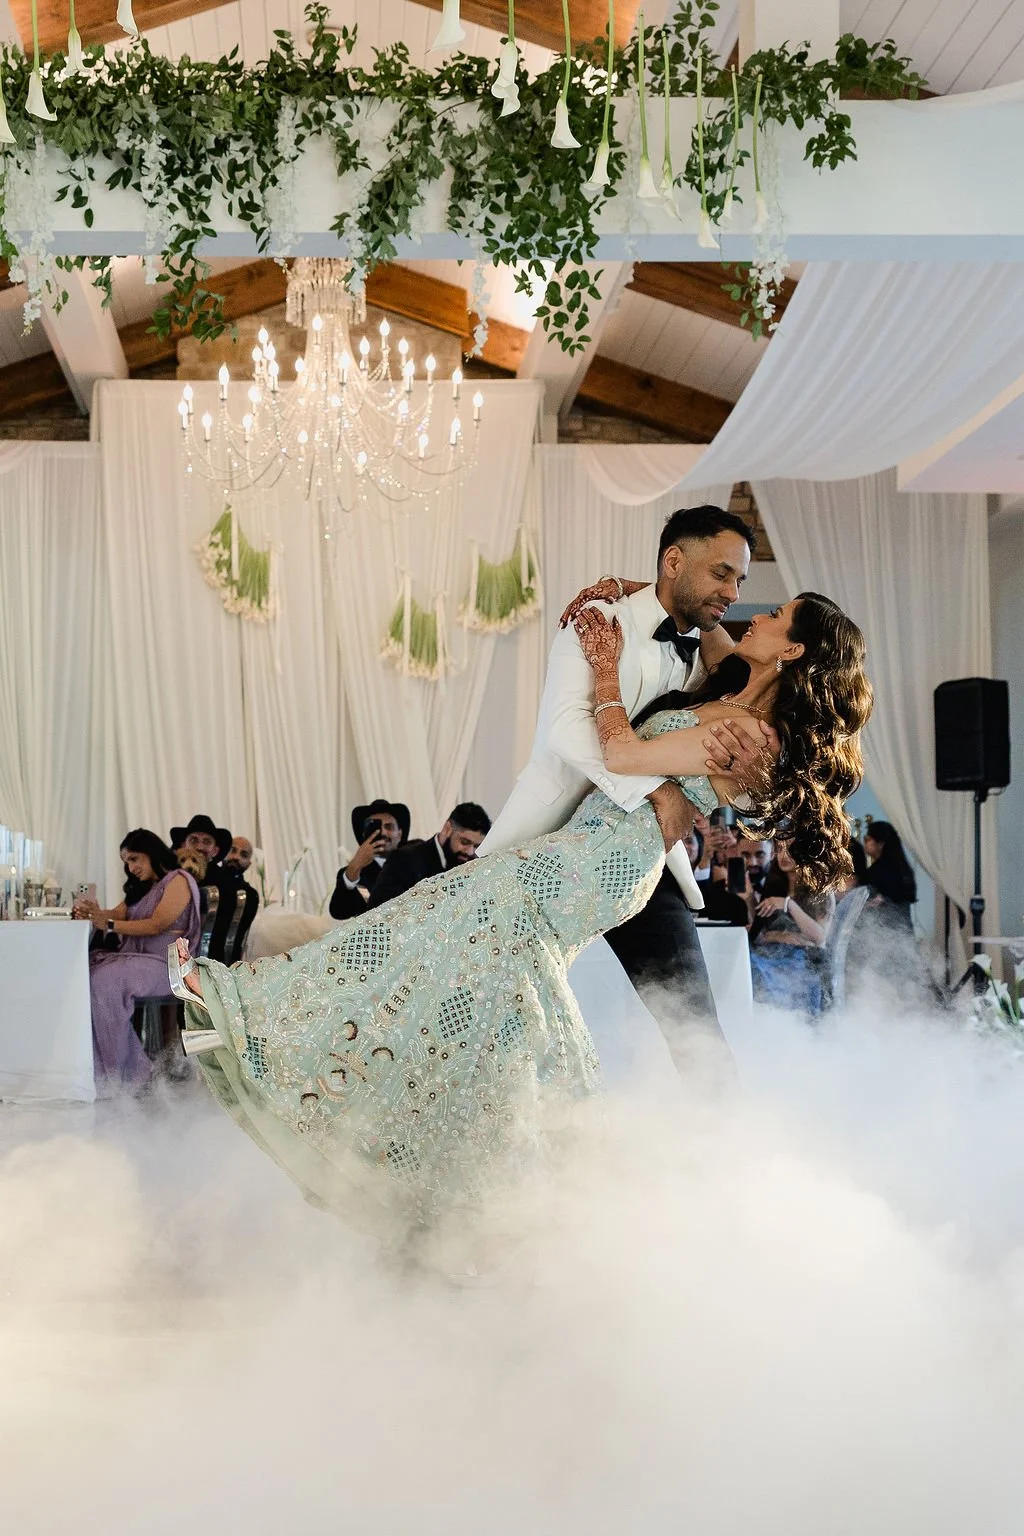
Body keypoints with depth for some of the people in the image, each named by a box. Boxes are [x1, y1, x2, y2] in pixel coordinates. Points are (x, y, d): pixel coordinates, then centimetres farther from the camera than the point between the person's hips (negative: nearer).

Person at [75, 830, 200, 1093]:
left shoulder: (178, 881, -1)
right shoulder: (141, 888, 25)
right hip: (134, 958, 8)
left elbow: (156, 925, -11)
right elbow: (117, 914, 14)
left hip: (164, 965, -8)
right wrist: (94, 913, -8)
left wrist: (109, 925, -12)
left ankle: (117, 1073, -25)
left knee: (104, 982, -31)